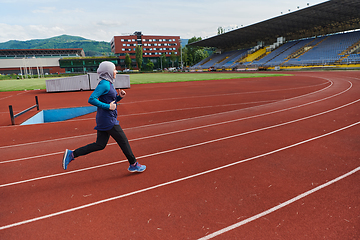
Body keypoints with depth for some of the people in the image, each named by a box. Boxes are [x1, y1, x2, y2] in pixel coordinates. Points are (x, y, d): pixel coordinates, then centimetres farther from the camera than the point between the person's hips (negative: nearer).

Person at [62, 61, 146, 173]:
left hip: (104, 120, 10)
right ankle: (133, 164, 19)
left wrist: (120, 96, 5)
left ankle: (71, 154, 16)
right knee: (123, 141, 4)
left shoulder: (108, 84, 13)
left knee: (100, 145, 14)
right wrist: (108, 106, -22)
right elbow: (91, 99, -23)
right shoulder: (104, 84, -17)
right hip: (108, 120, -10)